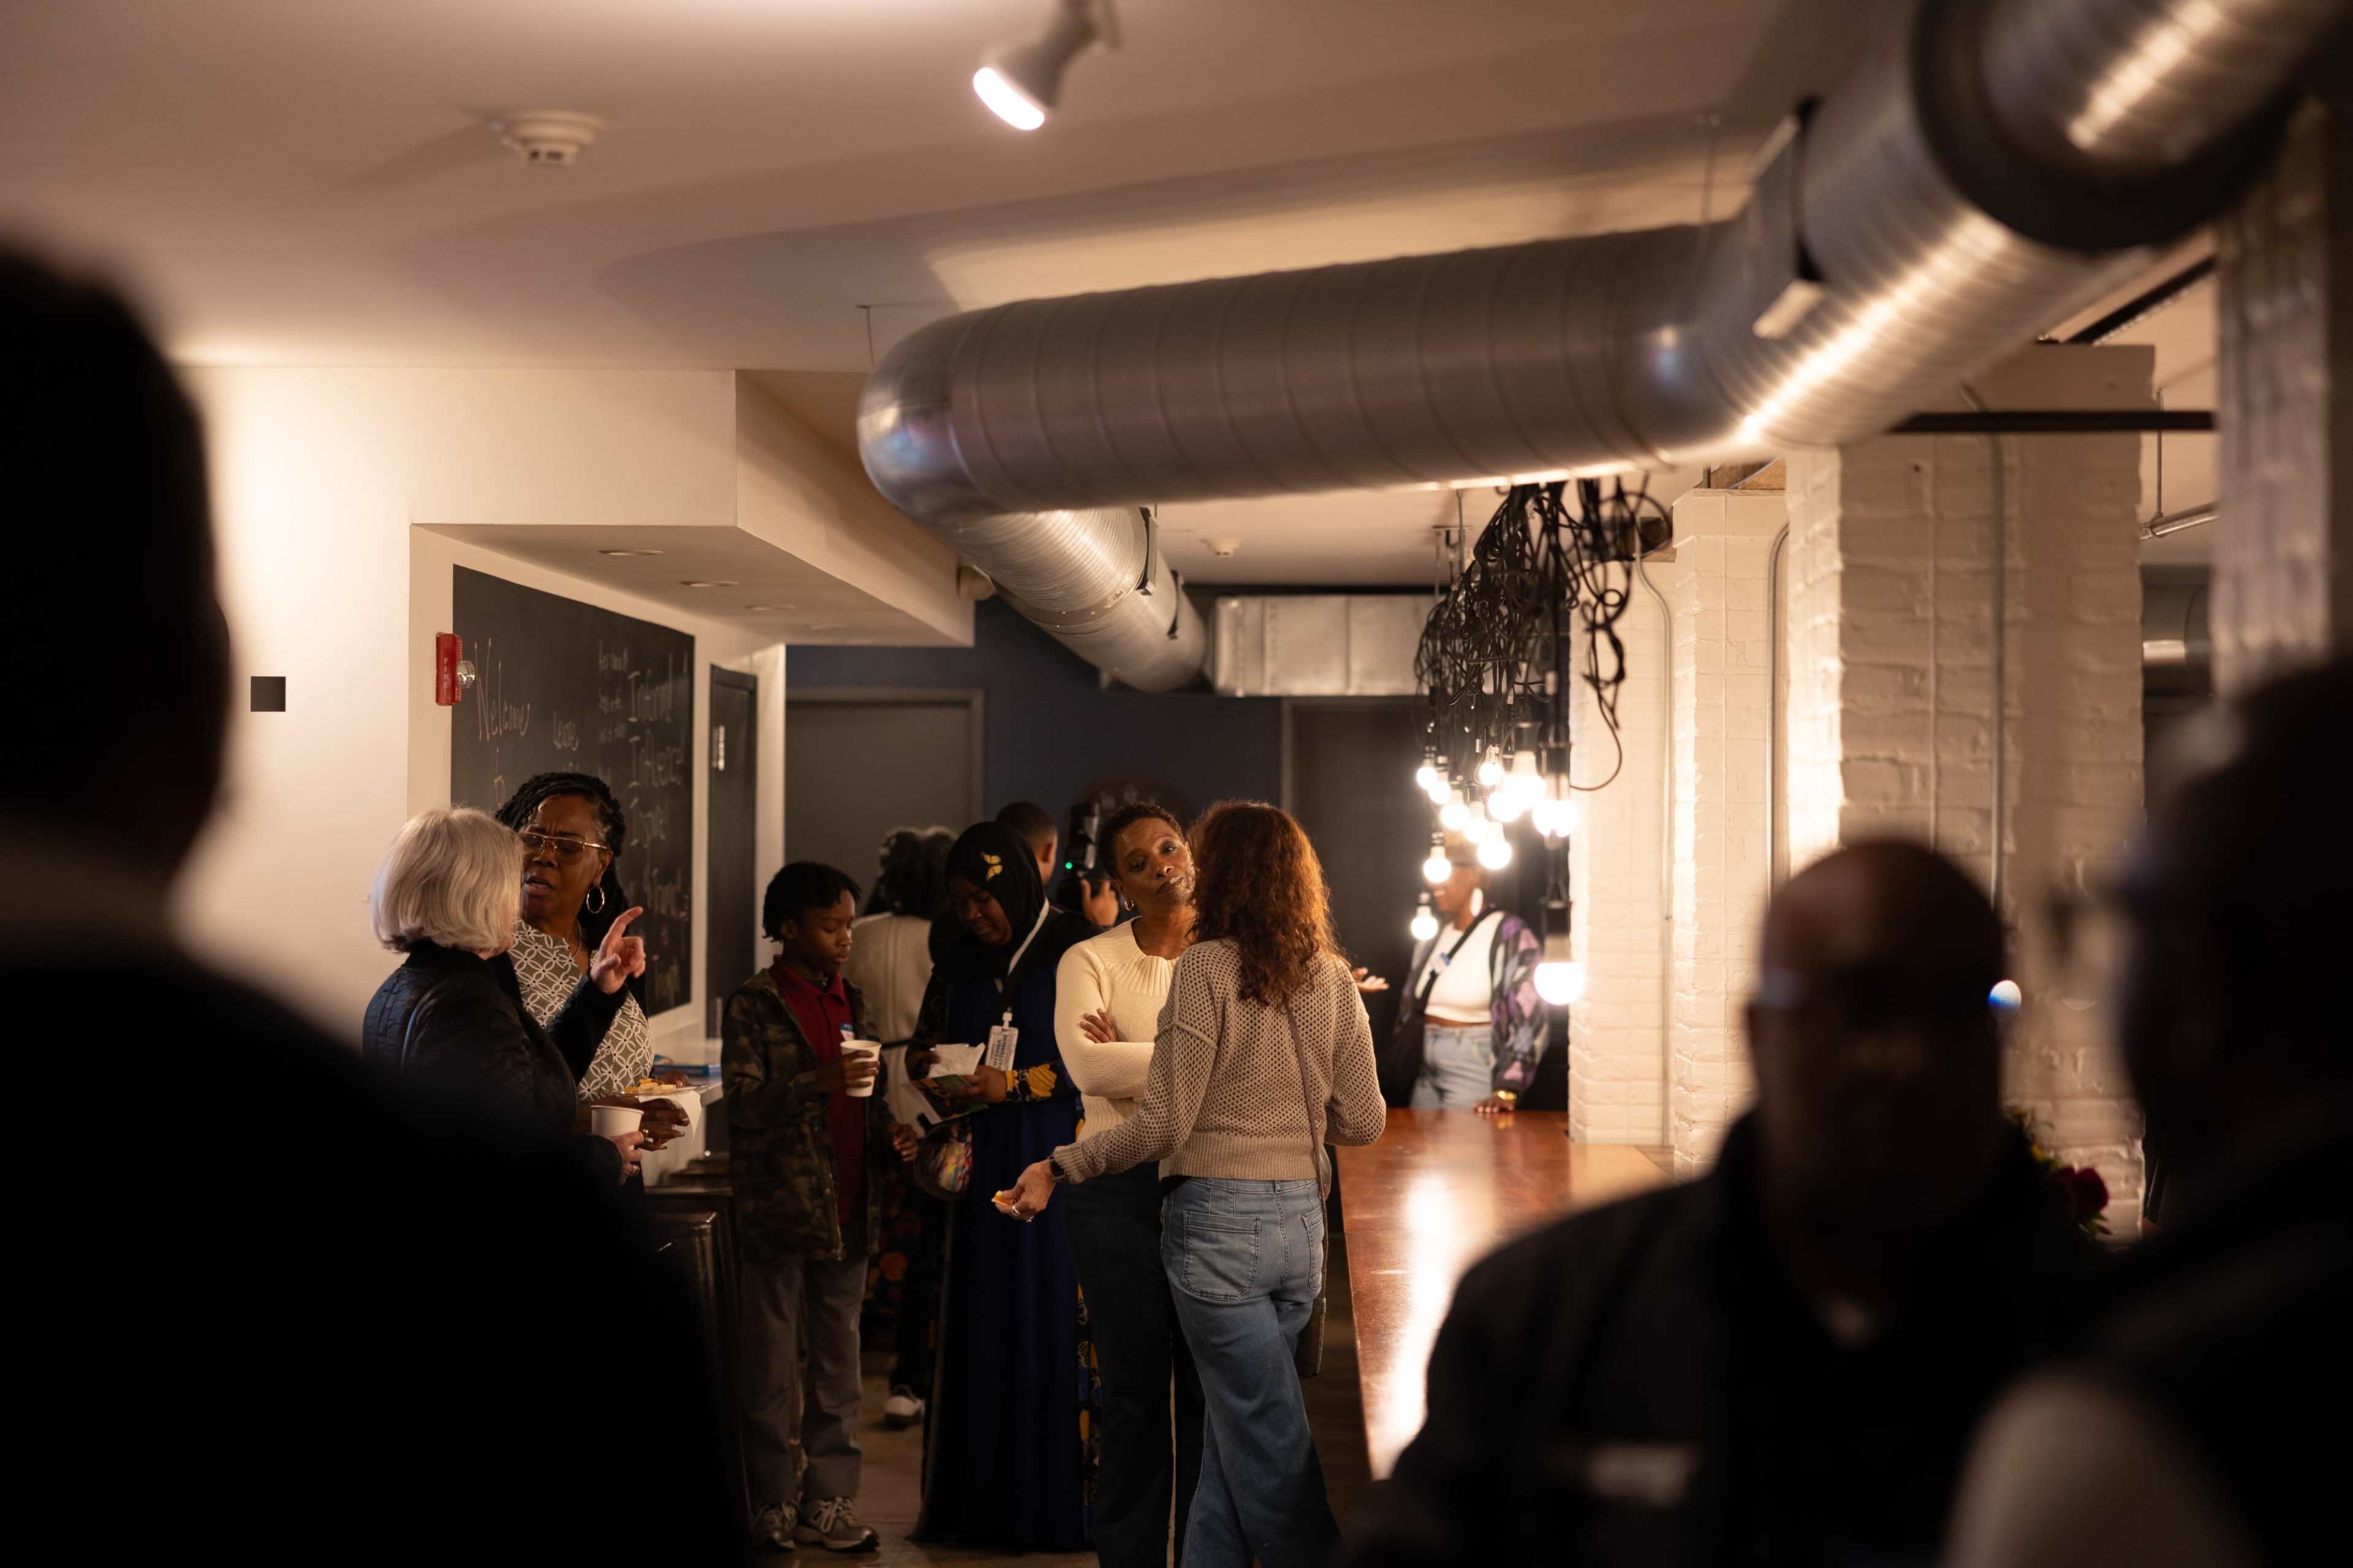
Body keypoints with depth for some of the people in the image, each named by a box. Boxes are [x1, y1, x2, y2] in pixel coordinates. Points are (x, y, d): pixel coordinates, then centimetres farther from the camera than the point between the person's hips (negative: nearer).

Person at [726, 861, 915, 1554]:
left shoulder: (851, 1002, 16)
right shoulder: (752, 1005, -3)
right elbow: (743, 1102, -13)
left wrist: (888, 1131, 5)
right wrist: (821, 1080, -24)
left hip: (847, 1209, 6)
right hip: (778, 1209, -6)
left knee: (838, 1366, 8)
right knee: (771, 1372, 1)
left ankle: (828, 1505, 15)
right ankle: (772, 1510, 9)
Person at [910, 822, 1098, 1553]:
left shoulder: (1077, 952, -5)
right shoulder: (959, 957, 10)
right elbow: (932, 1036, 20)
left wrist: (1015, 1085, -15)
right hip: (982, 1164, 5)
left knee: (1053, 1323, -4)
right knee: (978, 1323, 4)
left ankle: (1059, 1500, 5)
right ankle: (977, 1499, 11)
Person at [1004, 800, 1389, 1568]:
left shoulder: (1205, 969, -11)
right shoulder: (1333, 978, 5)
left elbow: (1164, 1126, -13)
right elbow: (1363, 1123, 7)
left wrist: (1057, 1169, -5)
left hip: (1219, 1221, -5)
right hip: (1301, 1219, 6)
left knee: (1267, 1441, 3)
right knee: (1229, 1432, 16)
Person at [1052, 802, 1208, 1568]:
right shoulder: (1090, 961, 1)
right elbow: (1087, 1066, -16)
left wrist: (1133, 1060, -13)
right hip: (1121, 1189, -1)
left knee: (1212, 1390, 6)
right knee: (1135, 1392, 5)